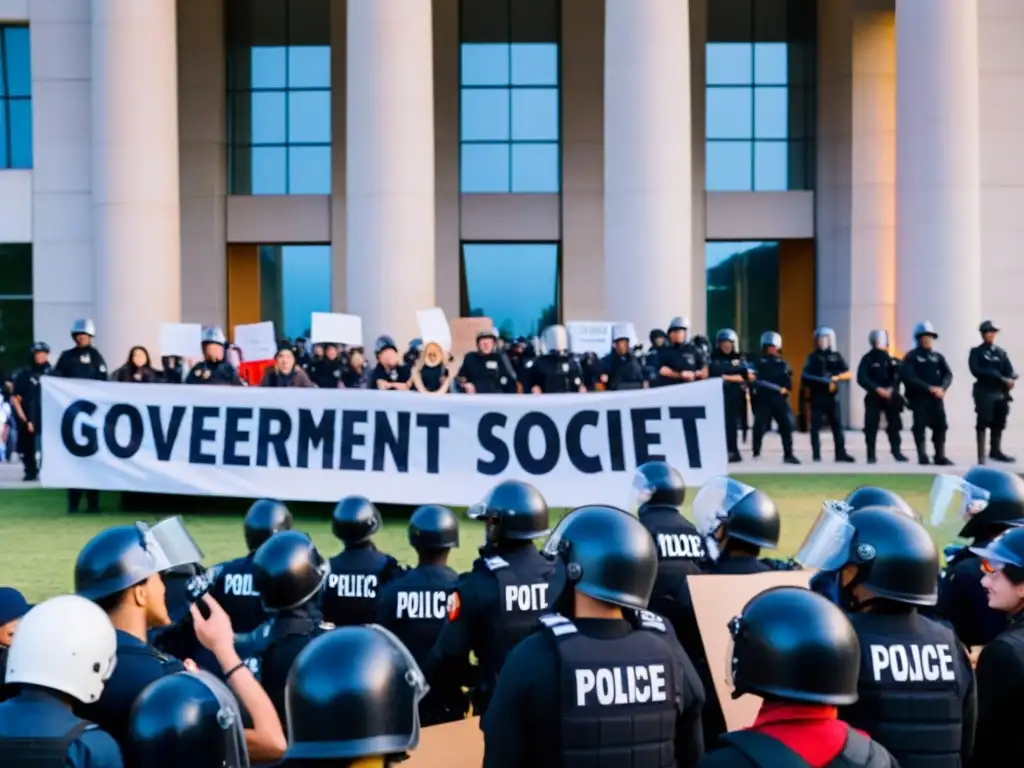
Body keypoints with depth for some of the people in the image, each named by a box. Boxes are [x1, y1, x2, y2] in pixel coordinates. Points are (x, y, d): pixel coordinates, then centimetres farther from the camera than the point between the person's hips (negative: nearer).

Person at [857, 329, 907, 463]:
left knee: (894, 424, 3)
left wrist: (891, 389, -19)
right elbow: (861, 379, -11)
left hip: (891, 396, 3)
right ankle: (871, 455, -2)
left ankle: (896, 451, 14)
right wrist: (877, 389, -22)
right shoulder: (867, 359, -1)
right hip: (873, 397, -3)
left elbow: (898, 377, 0)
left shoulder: (891, 360, 9)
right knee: (871, 426, -7)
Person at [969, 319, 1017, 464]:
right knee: (983, 423, -5)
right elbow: (977, 371, -13)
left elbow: (1010, 370, 4)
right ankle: (981, 456, -4)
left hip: (1001, 393, 5)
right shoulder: (976, 352, 0)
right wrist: (1000, 378, -19)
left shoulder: (1001, 352, 14)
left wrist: (1011, 380, -20)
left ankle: (996, 451, 26)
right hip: (984, 392, -5)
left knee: (999, 423, 12)